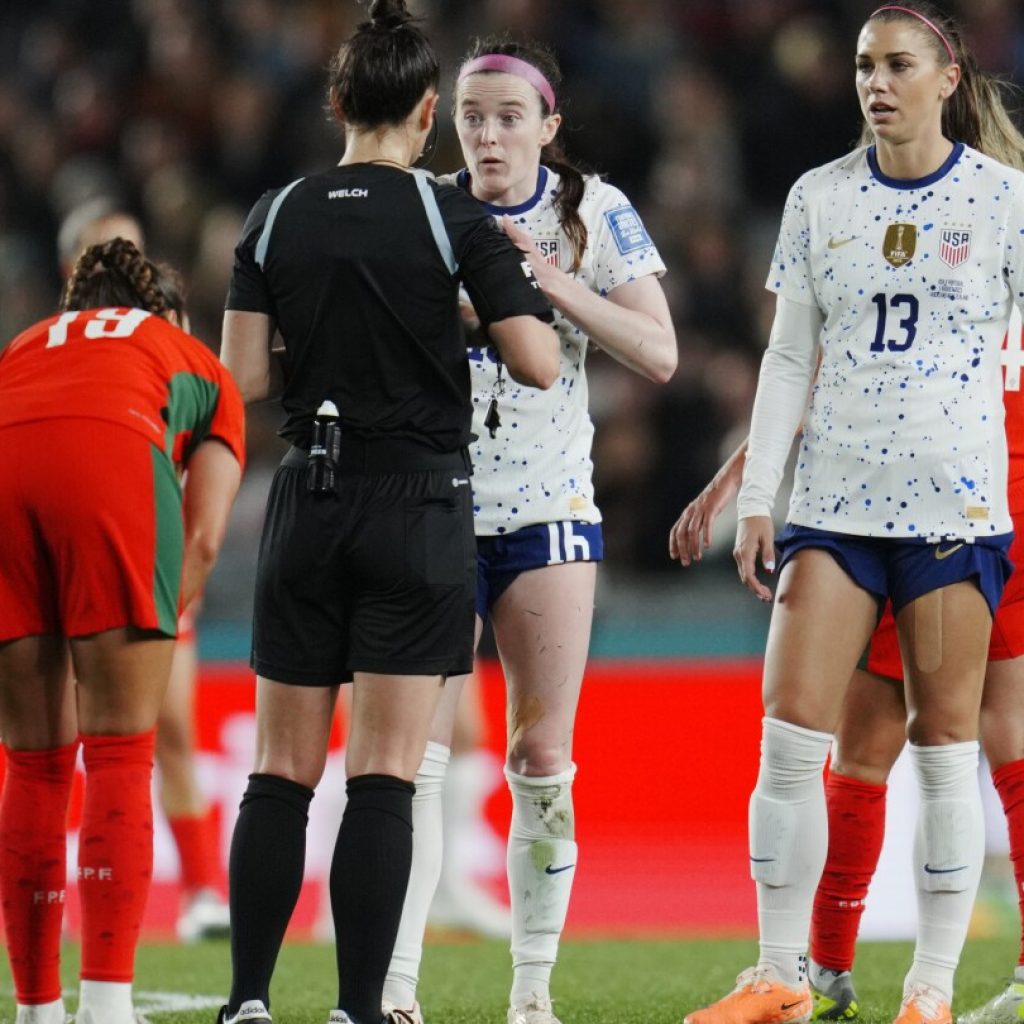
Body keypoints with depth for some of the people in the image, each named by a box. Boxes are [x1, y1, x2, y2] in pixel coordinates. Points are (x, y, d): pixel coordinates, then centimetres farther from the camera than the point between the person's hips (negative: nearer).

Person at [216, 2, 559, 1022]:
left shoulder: (277, 217, 2)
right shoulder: (453, 220, -7)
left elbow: (241, 375, 0)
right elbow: (537, 364, -10)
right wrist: (527, 290, 10)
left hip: (307, 505, 3)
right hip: (420, 508, -3)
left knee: (281, 771, 9)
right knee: (384, 775, -2)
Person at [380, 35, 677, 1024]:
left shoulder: (593, 211, -1)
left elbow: (658, 355, -8)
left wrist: (556, 284, -19)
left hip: (548, 509, 0)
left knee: (543, 757, -1)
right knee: (413, 752, -9)